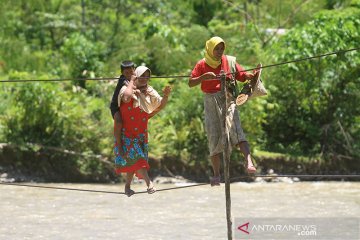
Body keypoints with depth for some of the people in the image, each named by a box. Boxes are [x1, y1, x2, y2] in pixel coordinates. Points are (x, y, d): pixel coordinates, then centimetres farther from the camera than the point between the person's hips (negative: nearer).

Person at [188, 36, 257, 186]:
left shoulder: (229, 61, 4)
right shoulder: (202, 65, 3)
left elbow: (242, 76, 2)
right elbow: (191, 83, -2)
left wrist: (253, 75, -19)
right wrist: (204, 77, -19)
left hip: (227, 99, -2)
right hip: (211, 103, 2)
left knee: (236, 130, -25)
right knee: (214, 137, 4)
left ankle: (248, 161, -41)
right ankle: (216, 175, 12)